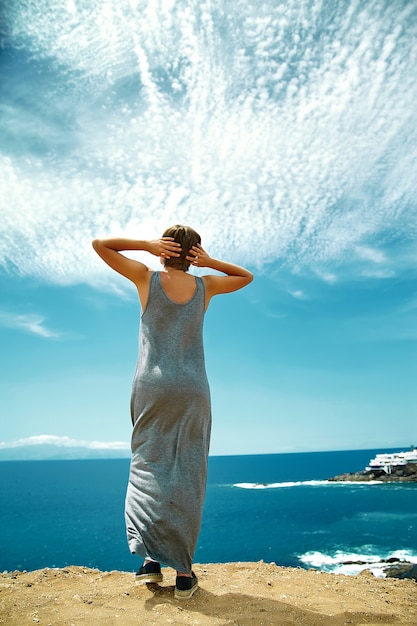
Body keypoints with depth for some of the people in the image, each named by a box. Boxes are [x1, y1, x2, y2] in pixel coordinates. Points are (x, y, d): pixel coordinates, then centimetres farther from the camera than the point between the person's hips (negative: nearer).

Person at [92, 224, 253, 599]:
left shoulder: (147, 278, 3)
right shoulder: (205, 286, 7)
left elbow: (100, 244, 12)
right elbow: (246, 277, 26)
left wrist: (147, 244, 5)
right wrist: (209, 262, 11)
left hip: (151, 387, -1)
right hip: (193, 390, 1)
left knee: (148, 470, 8)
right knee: (187, 477, 3)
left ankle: (151, 557, 4)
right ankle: (184, 571, 5)